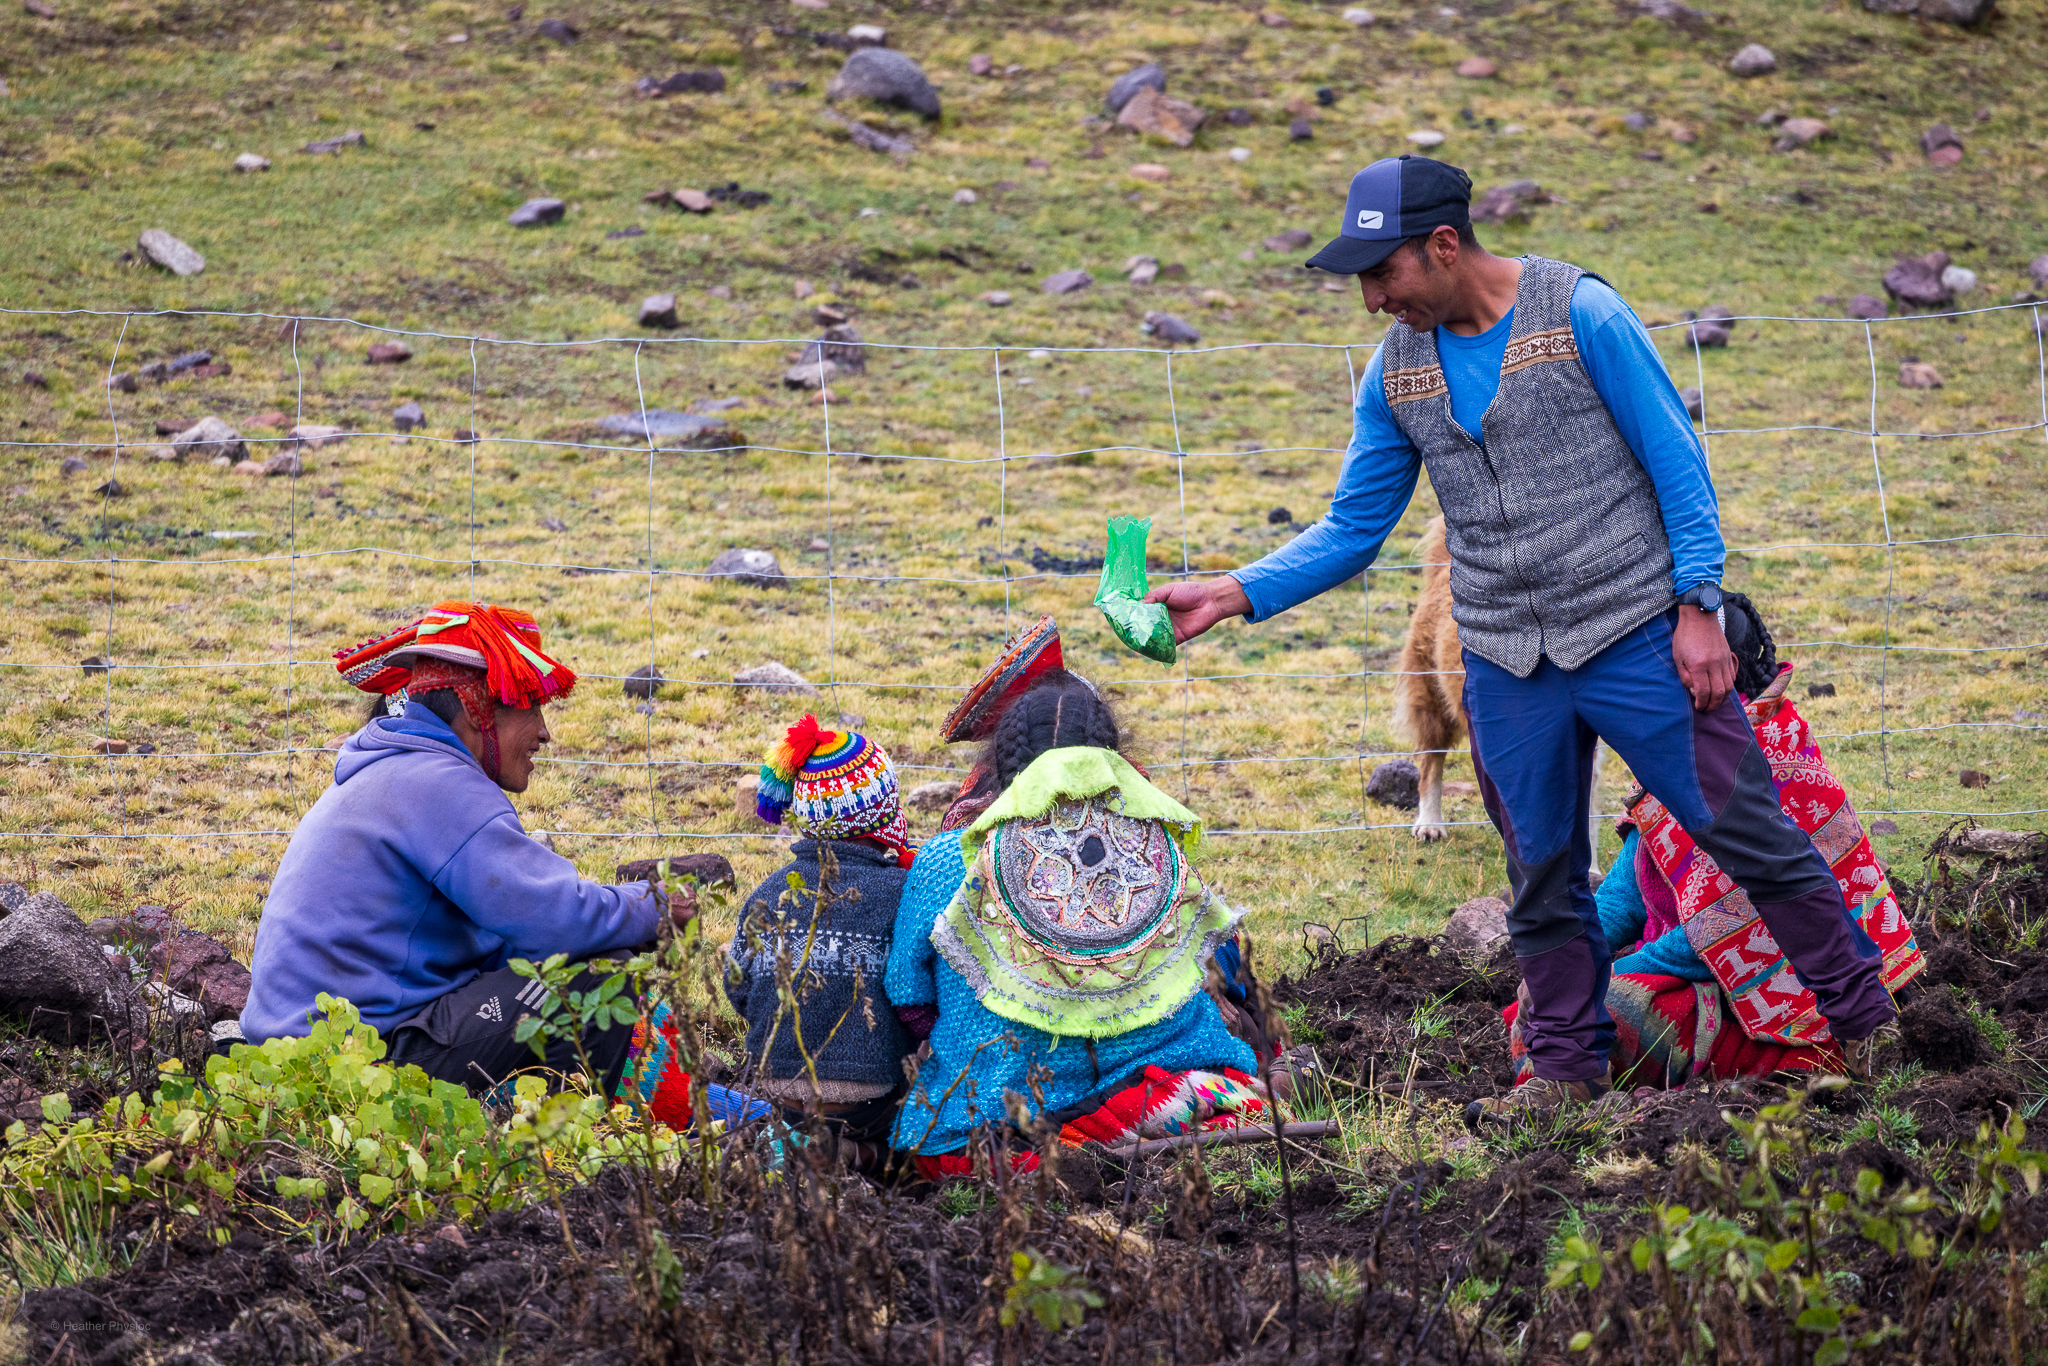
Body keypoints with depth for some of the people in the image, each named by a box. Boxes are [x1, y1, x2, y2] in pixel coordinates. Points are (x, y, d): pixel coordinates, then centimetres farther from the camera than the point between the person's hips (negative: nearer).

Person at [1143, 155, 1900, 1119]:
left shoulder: (1581, 313, -9)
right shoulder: (1397, 371, 6)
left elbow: (1675, 458, -6)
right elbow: (1353, 528, 10)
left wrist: (1697, 606, -11)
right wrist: (1235, 594, -2)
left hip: (1634, 634, -4)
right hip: (1507, 666, 5)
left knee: (1747, 834, -3)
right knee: (1542, 875, 9)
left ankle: (1865, 1024, 8)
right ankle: (1568, 1065, 22)